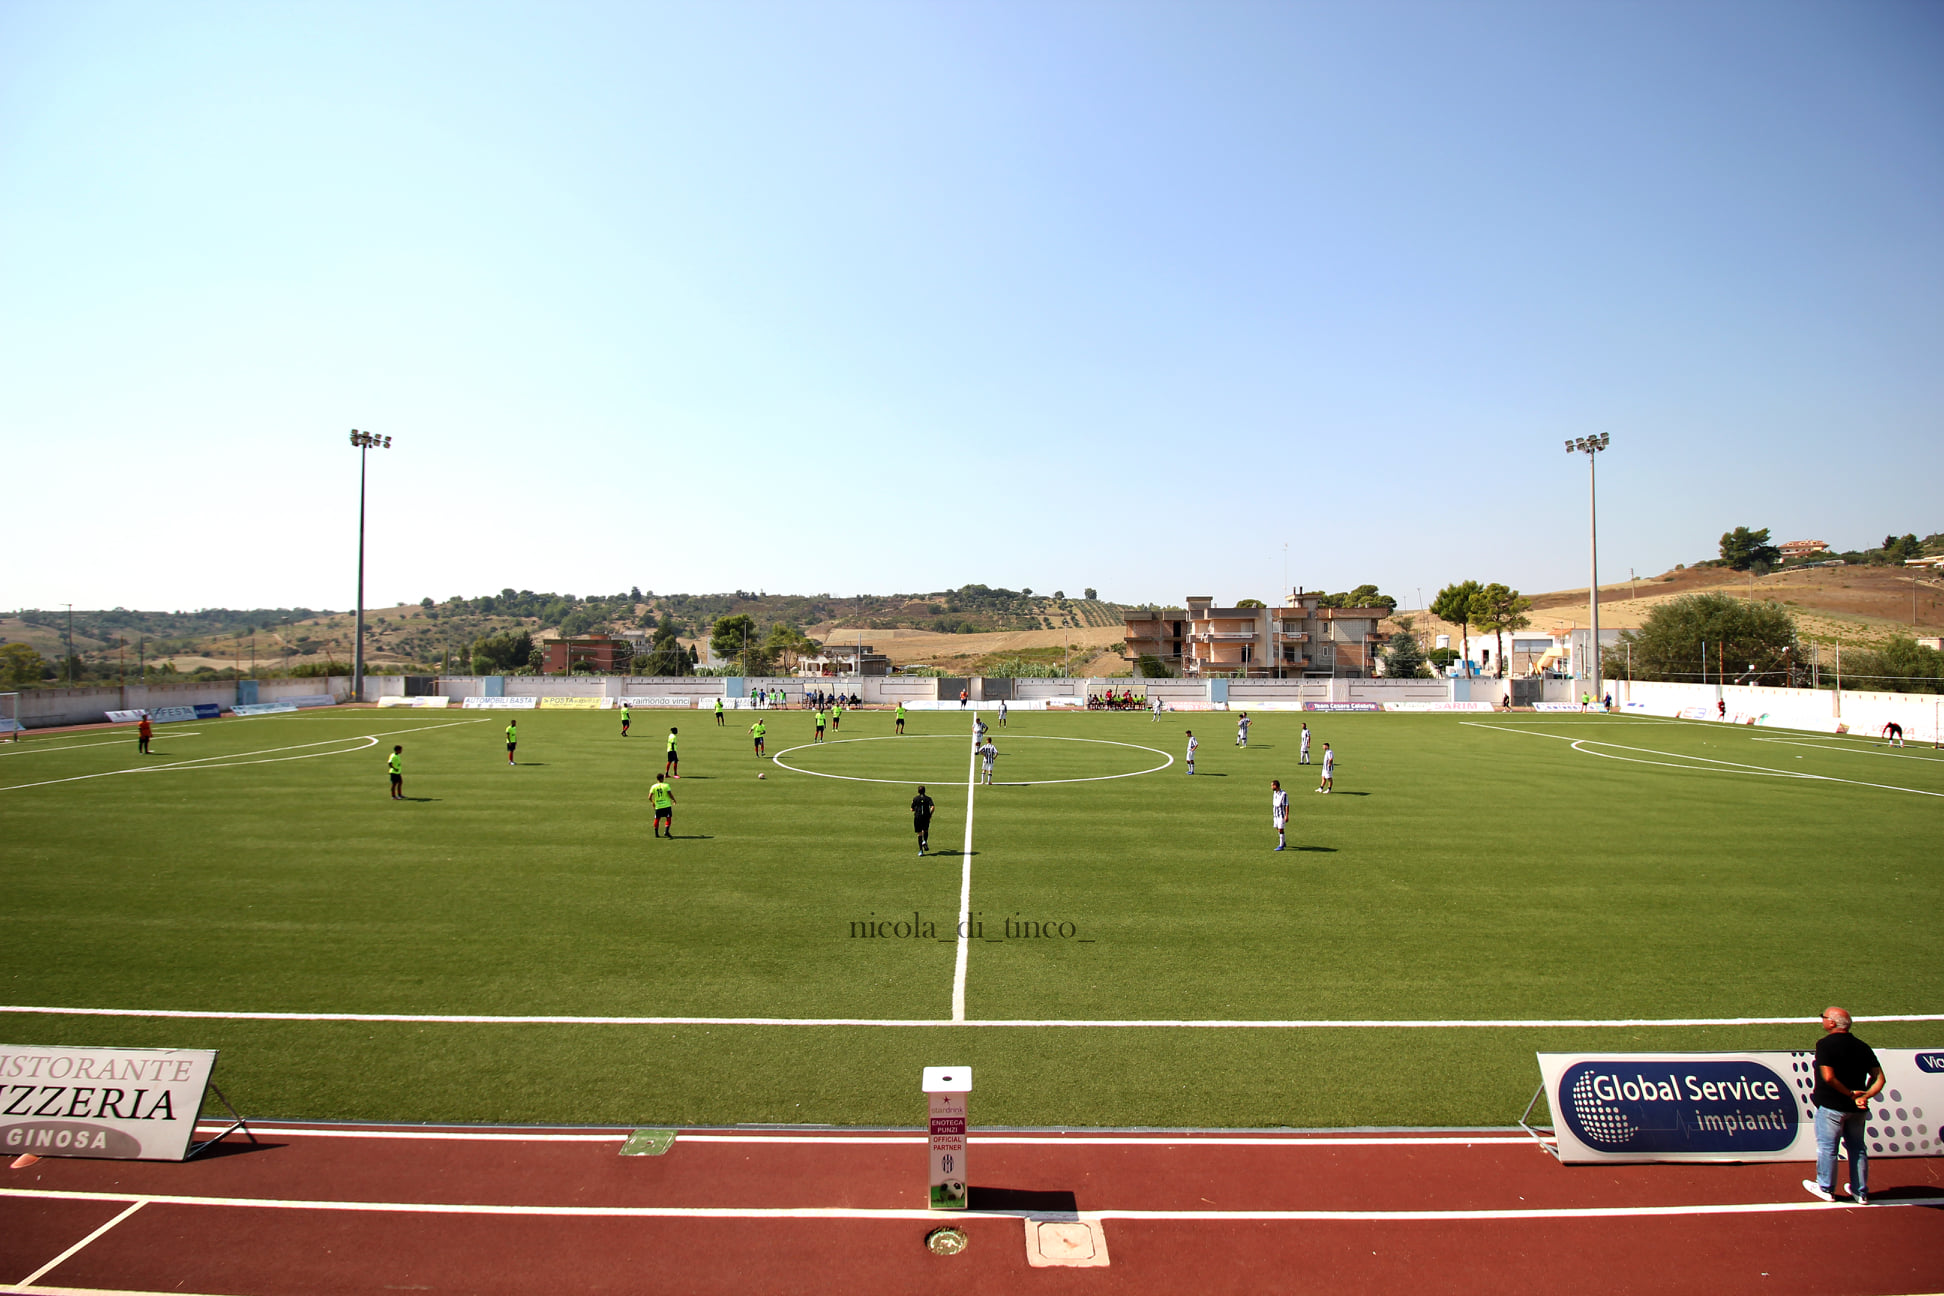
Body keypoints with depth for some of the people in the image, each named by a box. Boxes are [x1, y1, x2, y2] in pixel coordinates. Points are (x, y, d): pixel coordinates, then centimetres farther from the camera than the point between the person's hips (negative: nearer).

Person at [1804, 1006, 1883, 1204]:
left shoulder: (1825, 1044, -13)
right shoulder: (1863, 1047, 5)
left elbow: (1828, 1077, -22)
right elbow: (1879, 1078, -1)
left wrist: (1850, 1094, -11)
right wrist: (1864, 1096, -9)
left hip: (1831, 1106, -6)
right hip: (1857, 1110, 6)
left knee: (1826, 1147, 6)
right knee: (1857, 1148, 17)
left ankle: (1826, 1188, 15)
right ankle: (1861, 1191, 25)